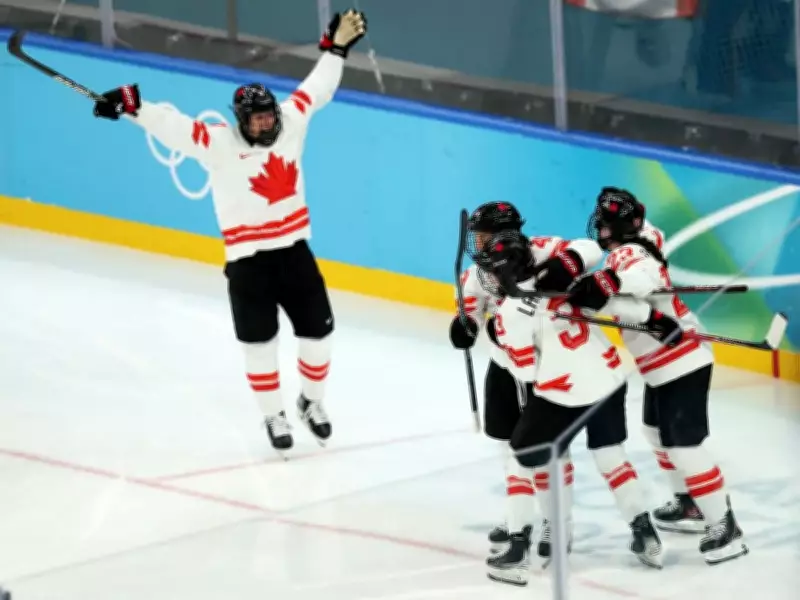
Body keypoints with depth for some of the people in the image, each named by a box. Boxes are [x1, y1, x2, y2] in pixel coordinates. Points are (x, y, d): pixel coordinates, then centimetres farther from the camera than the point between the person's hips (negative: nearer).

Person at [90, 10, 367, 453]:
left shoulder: (290, 124, -1)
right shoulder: (219, 143, -13)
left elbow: (315, 88, 11)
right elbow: (173, 126, -22)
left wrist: (336, 47, 12)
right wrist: (132, 106, -34)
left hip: (294, 252, 4)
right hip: (247, 262, -4)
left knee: (317, 334, 10)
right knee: (260, 345, 5)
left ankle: (312, 403, 35)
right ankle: (273, 416, 23)